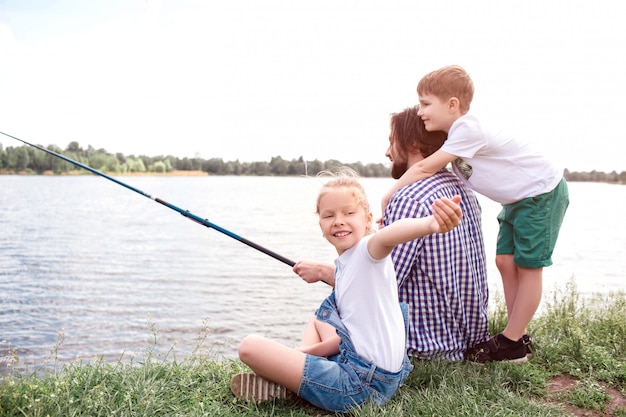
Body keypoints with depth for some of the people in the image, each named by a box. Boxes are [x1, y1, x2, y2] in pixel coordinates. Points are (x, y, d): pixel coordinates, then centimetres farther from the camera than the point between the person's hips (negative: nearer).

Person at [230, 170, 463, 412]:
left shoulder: (368, 251, -14)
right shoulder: (343, 265, 13)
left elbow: (388, 235, -40)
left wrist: (431, 224, -60)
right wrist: (307, 351, 9)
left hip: (362, 385, -10)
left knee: (249, 347, -8)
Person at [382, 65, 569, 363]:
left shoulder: (467, 130, -28)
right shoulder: (456, 132, 1)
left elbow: (425, 169, -28)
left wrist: (387, 197, -20)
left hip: (542, 192, -9)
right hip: (518, 198, 9)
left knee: (528, 266, -3)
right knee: (505, 260, 7)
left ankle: (512, 344, 5)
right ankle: (517, 335, 16)